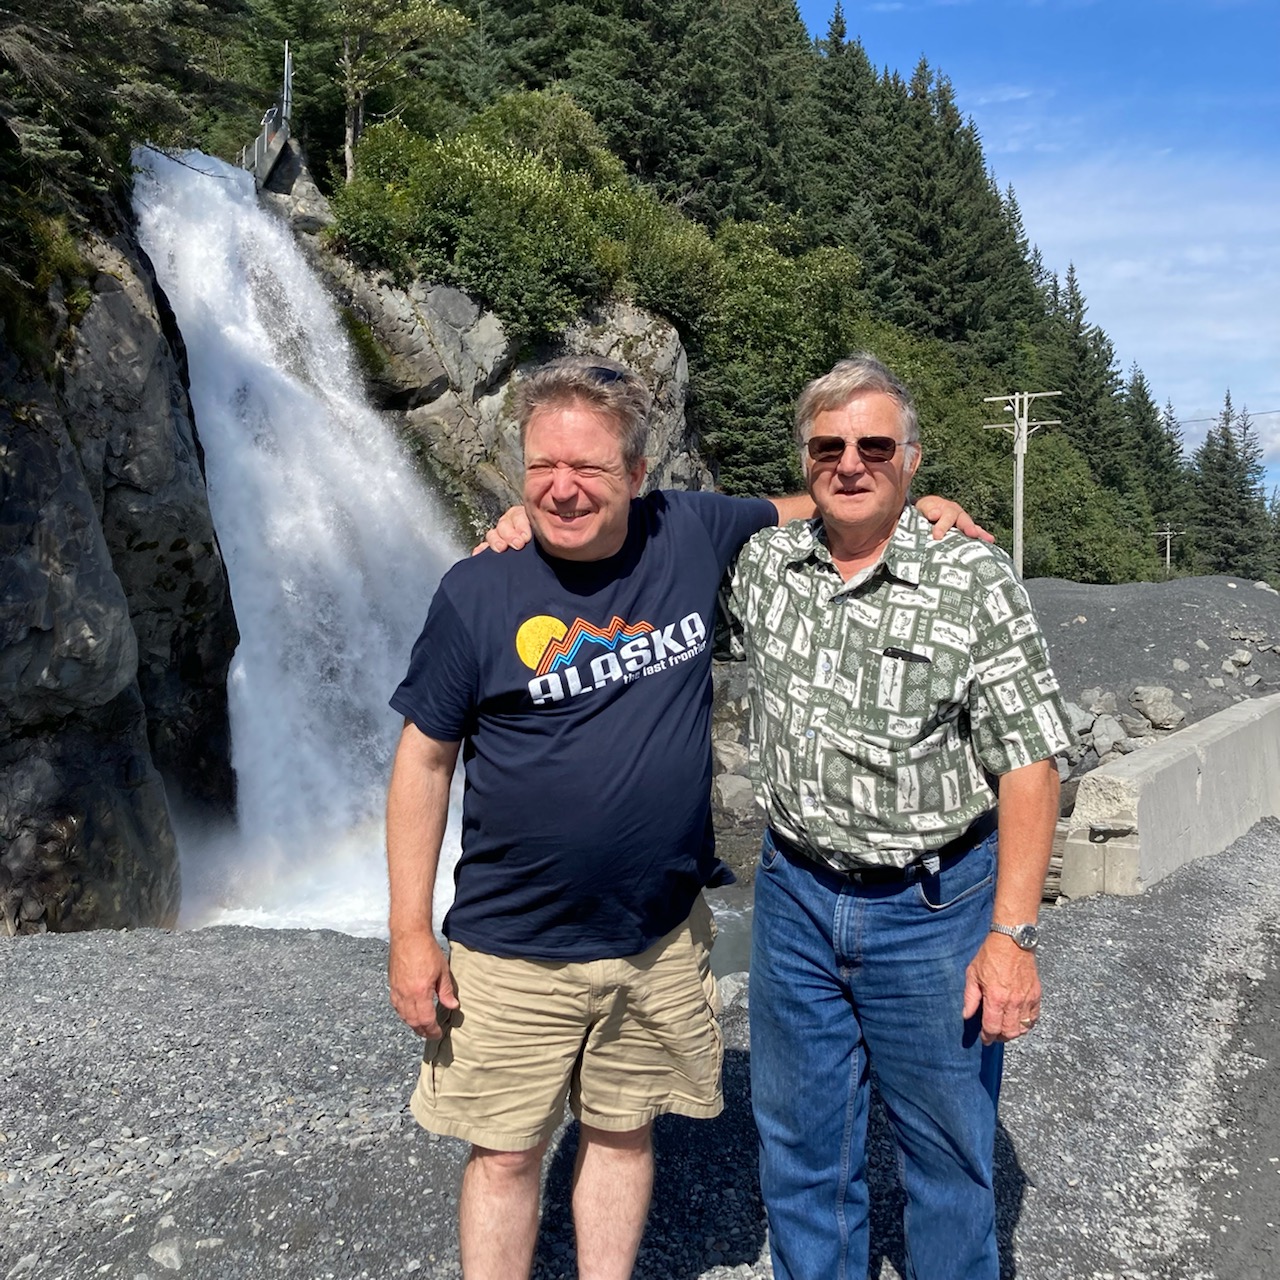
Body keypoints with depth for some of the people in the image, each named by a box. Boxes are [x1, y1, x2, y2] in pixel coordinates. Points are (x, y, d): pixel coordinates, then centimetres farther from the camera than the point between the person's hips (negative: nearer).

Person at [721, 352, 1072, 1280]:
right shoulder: (762, 564, 0)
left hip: (932, 907, -3)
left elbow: (1028, 762, -14)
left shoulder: (976, 582, -12)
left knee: (950, 1147, 14)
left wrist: (1013, 935, -18)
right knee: (800, 1143, 18)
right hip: (796, 898, 4)